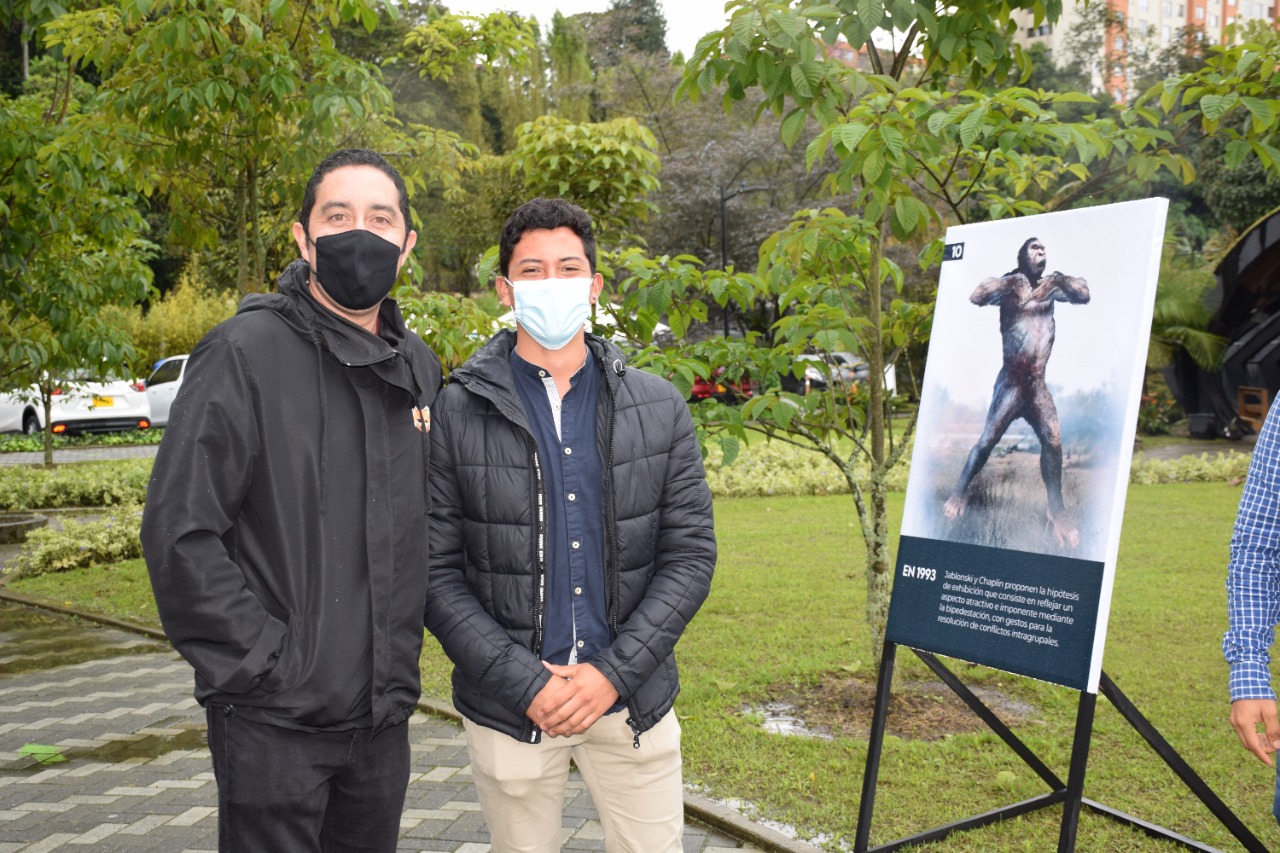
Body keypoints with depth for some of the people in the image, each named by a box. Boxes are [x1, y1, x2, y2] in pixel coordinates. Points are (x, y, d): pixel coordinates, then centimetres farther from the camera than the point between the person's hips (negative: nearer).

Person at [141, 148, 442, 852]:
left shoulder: (418, 366, 7)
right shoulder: (245, 352, -12)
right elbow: (179, 532, -16)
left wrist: (402, 650, 9)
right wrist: (263, 659, -16)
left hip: (384, 713, 6)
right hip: (274, 722, -6)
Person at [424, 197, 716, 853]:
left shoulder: (658, 408, 3)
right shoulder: (455, 413, -3)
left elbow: (690, 553, 0)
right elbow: (436, 573, -5)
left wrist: (614, 672, -10)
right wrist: (525, 683, -14)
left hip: (632, 700, 2)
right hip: (508, 711, -1)